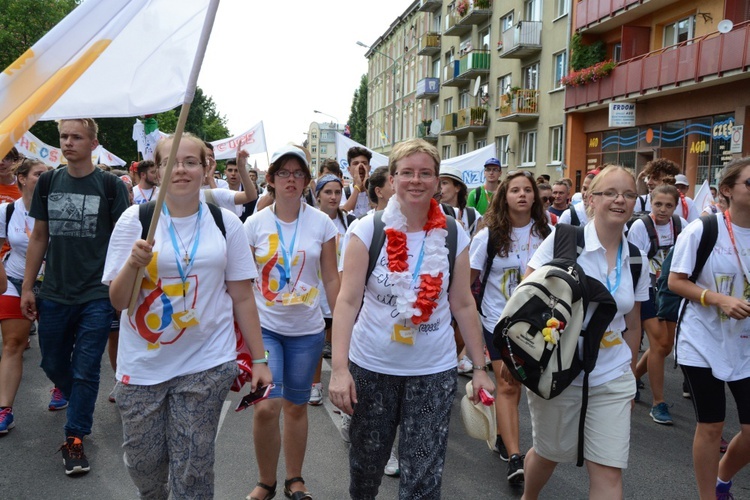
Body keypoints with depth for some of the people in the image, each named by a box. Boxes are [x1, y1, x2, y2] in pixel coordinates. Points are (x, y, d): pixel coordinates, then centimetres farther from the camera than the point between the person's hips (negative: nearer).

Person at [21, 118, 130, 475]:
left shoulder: (110, 185, -5)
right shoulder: (48, 182, 5)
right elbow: (39, 237, 9)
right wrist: (27, 288, 7)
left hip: (96, 295, -4)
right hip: (54, 295, 4)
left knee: (85, 371, 2)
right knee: (53, 363, 18)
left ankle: (74, 438, 16)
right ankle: (69, 392, 49)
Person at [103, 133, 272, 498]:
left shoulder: (226, 224, 0)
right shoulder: (134, 219, -2)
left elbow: (243, 297, 4)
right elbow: (118, 301, -3)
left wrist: (259, 359, 2)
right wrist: (133, 263, -23)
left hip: (206, 365, 0)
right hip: (142, 365, 1)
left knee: (193, 468, 2)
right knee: (142, 464, 13)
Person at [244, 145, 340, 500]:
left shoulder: (321, 222, -2)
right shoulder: (255, 224, -3)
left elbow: (331, 278, 2)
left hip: (307, 330, 1)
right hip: (264, 327, -1)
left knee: (296, 406, 13)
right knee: (267, 406, -11)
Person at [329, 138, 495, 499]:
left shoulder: (455, 237, -1)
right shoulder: (368, 230, -7)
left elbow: (463, 305, 5)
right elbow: (348, 300, -10)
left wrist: (479, 368, 4)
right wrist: (339, 368, -18)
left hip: (435, 371, 1)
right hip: (371, 366, 0)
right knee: (366, 462, 18)